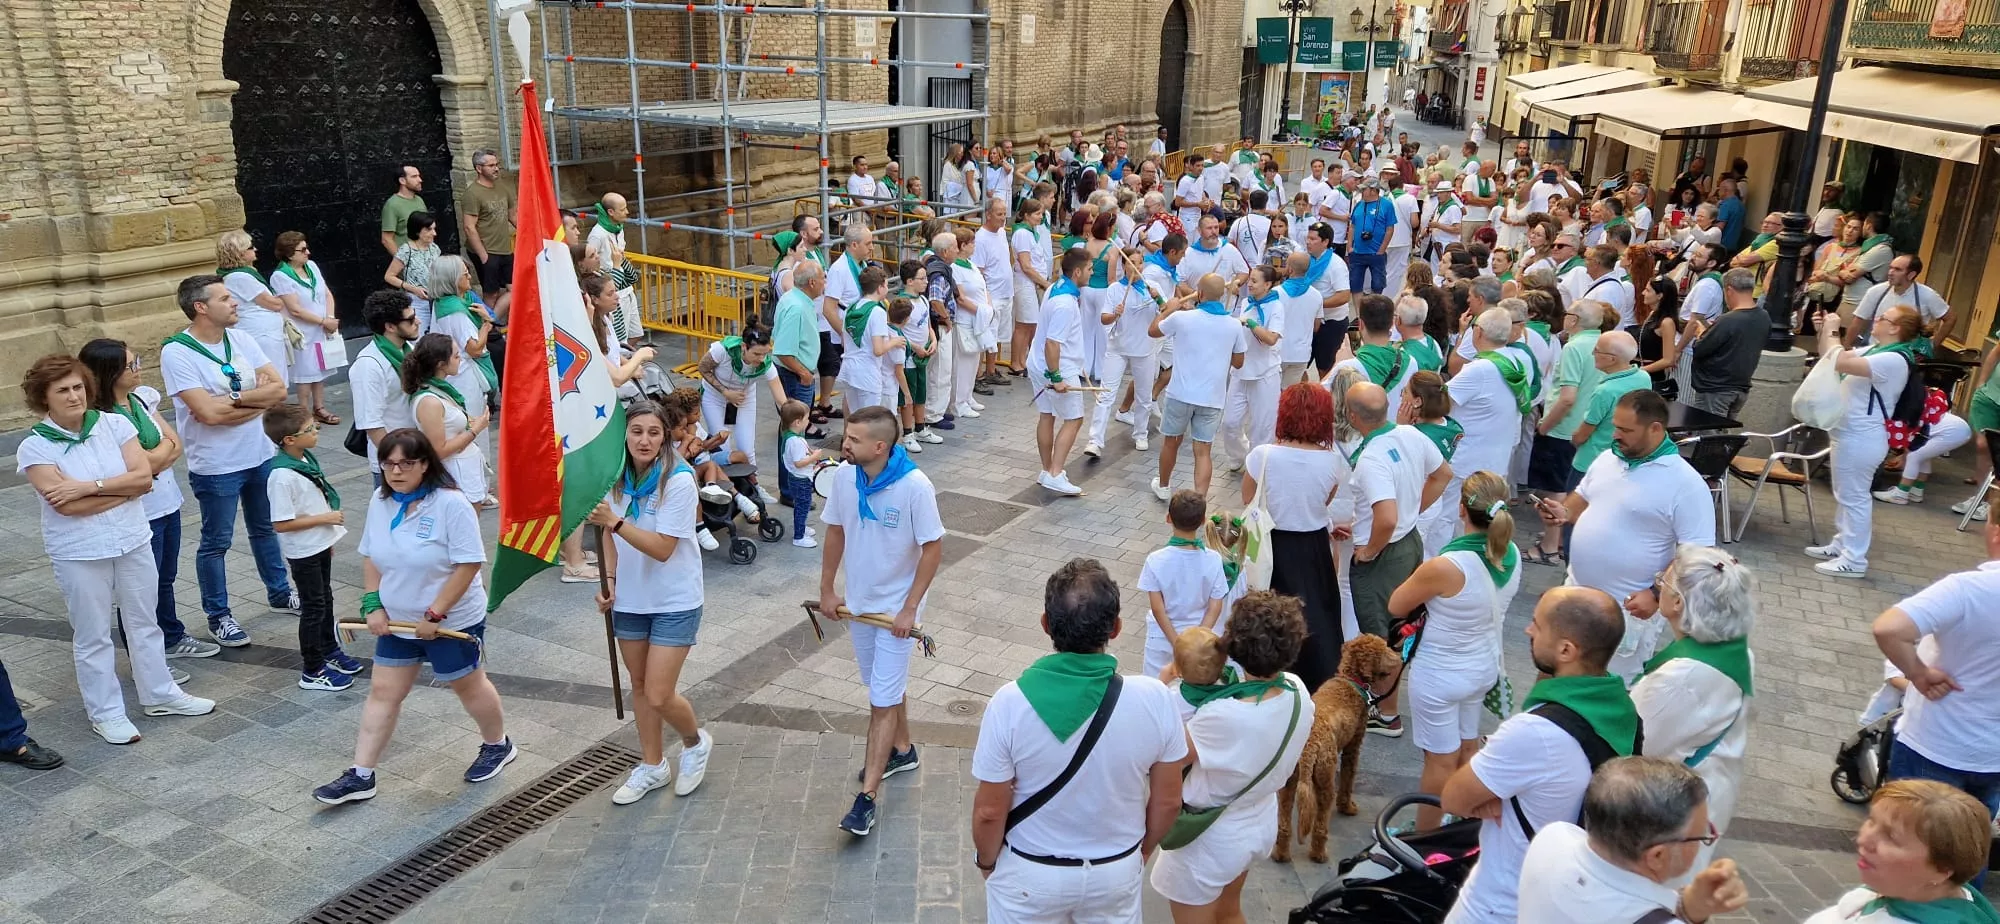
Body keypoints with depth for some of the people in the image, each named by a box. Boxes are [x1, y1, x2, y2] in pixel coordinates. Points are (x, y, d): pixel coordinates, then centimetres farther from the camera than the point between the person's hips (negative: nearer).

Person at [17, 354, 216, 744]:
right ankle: (105, 713, 23)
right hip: (79, 554, -3)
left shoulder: (115, 424, -4)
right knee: (93, 635, 9)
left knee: (144, 622, 17)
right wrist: (123, 487, -14)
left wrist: (90, 485, -20)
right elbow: (67, 506, -20)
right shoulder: (34, 447, -12)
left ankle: (159, 694, 32)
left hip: (133, 541, 3)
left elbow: (144, 477, -12)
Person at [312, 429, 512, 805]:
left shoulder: (451, 504, -23)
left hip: (452, 622, -6)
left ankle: (498, 746, 36)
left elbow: (469, 564, -24)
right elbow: (371, 556, 9)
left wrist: (434, 615, -23)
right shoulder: (380, 502, -2)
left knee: (468, 686, 13)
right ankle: (360, 776, 17)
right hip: (398, 621, 6)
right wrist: (373, 605, -1)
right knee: (382, 693, 8)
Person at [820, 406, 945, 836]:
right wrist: (826, 589, 7)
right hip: (858, 602, 6)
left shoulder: (915, 487, -25)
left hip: (895, 607, -6)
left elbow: (933, 548, -17)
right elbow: (835, 531, 5)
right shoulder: (844, 476, -9)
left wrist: (909, 608, -16)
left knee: (882, 700, -3)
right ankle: (901, 749, 46)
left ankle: (867, 798, 2)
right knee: (884, 687, 23)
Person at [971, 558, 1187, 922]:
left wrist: (986, 861, 3)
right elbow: (1168, 801, -8)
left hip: (1030, 872, -1)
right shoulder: (1157, 700, -22)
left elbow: (990, 811, -18)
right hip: (1118, 869, 2)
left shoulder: (1011, 702, -28)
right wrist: (1143, 851, 11)